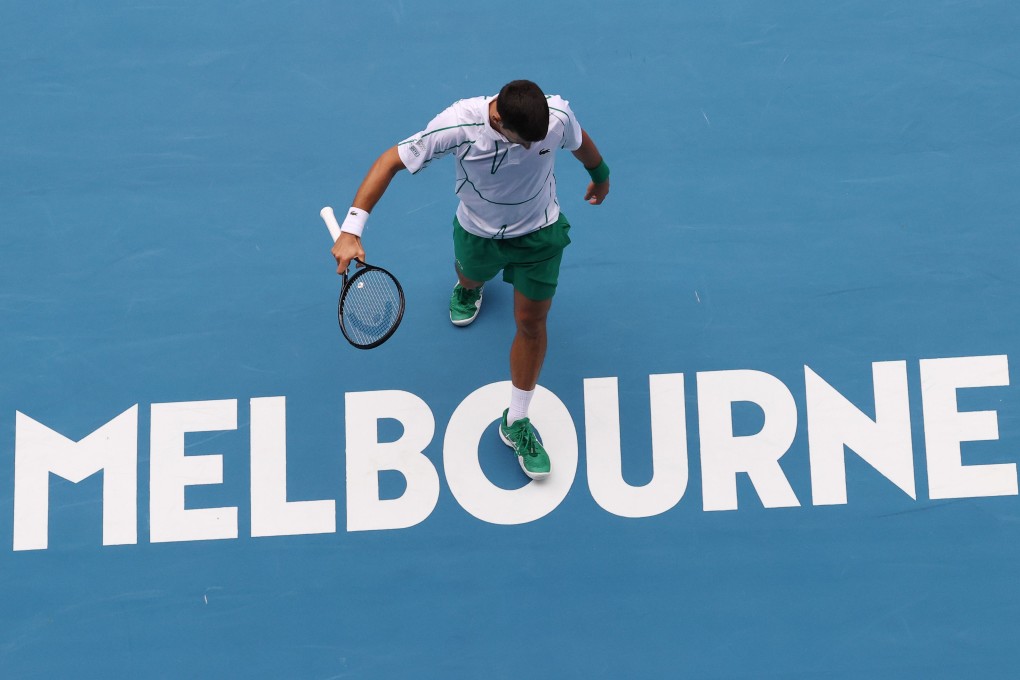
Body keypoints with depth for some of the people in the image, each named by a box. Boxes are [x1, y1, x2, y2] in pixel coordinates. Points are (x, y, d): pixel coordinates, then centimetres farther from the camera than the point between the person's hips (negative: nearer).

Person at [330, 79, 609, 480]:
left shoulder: (558, 115, -32)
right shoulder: (459, 126, -39)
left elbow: (581, 143, -6)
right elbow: (391, 161, -31)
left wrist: (600, 176, 17)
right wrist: (351, 229, -38)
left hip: (539, 232, 0)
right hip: (478, 232, 0)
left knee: (531, 322, 4)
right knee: (472, 278, 31)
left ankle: (516, 424, 23)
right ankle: (469, 286, 74)